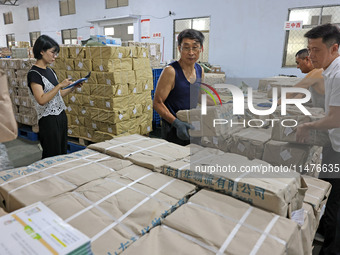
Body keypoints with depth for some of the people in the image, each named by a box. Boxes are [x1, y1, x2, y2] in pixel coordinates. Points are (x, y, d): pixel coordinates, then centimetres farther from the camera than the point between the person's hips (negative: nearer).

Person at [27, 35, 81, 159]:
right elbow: (42, 100, -21)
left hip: (61, 116, 8)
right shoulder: (34, 74, -13)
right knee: (52, 157, 1)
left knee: (62, 153, 14)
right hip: (48, 120, -8)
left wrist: (74, 86, 4)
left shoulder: (50, 71, 11)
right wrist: (60, 85, -25)